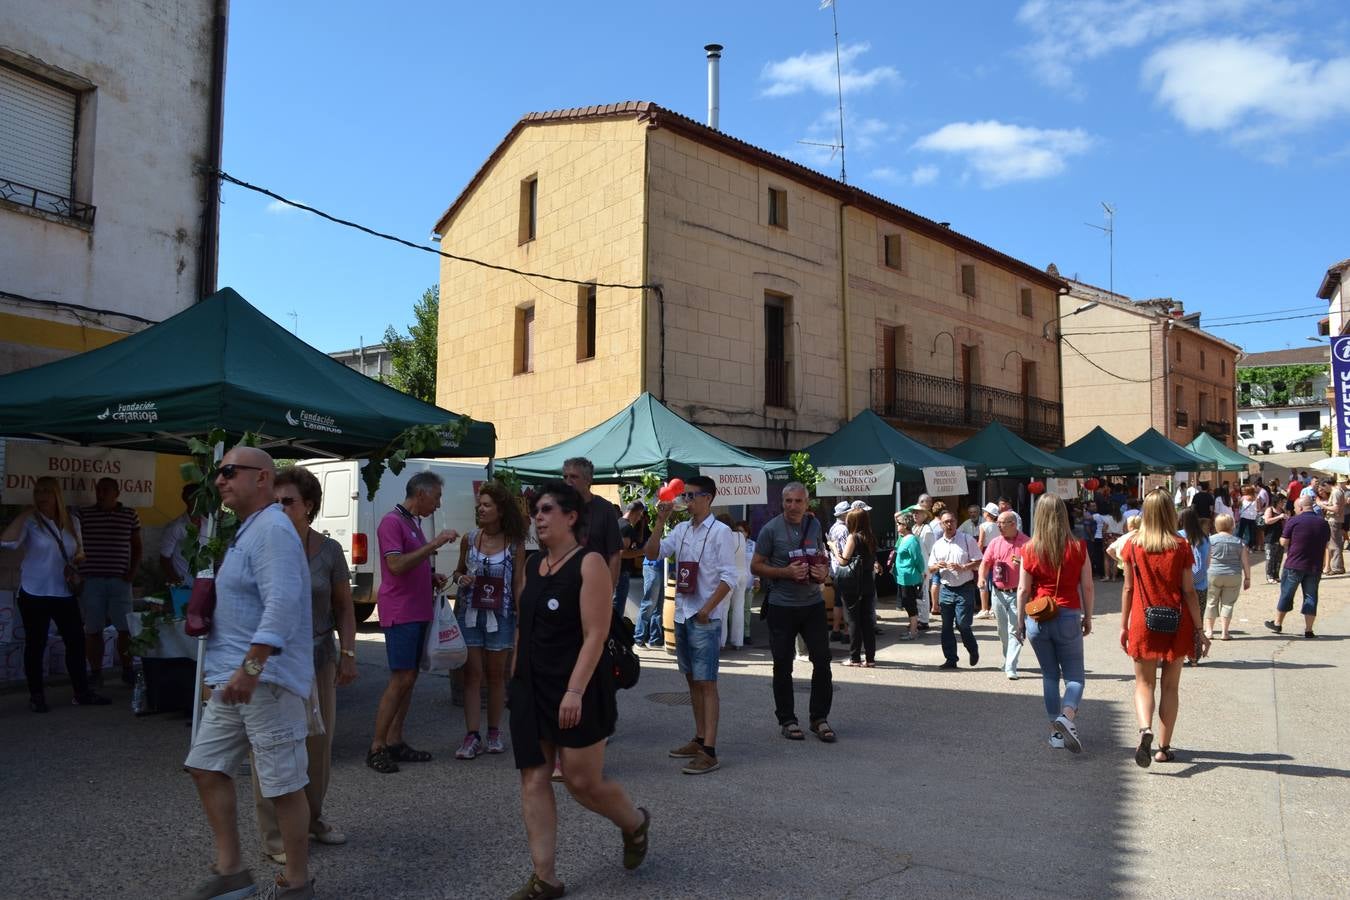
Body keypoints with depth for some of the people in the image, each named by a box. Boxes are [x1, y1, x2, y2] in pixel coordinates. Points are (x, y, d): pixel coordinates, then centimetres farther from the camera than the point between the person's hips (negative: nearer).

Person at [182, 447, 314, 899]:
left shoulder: (272, 529, -15)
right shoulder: (246, 530, 17)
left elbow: (282, 603, -26)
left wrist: (251, 667, -28)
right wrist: (222, 664, 23)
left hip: (266, 678, -11)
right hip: (233, 677, 11)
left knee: (284, 785, 0)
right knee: (206, 766, 15)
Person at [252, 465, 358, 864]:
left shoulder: (328, 550, -2)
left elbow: (344, 607, 6)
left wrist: (348, 654, 2)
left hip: (318, 659, 3)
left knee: (319, 742, 14)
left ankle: (311, 819, 34)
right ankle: (275, 836, 14)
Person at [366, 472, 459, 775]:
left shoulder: (414, 522, 18)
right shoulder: (392, 521, -10)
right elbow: (396, 565, -22)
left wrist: (433, 578, 9)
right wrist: (434, 544, -22)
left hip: (418, 611, 9)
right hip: (400, 612, -9)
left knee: (409, 678, 10)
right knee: (401, 679, -10)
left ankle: (395, 742, 16)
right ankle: (376, 747, -4)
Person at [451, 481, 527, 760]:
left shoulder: (514, 544, -6)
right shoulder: (469, 539, 0)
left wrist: (520, 622, -5)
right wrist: (461, 579, -10)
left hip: (500, 616, -1)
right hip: (469, 613, 2)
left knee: (496, 674, 10)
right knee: (472, 674, 1)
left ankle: (494, 733, 23)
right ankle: (472, 736, 5)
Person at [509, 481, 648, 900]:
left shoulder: (589, 564, -12)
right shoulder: (531, 565, 10)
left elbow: (595, 635, -18)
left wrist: (575, 691, -24)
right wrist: (516, 677, 15)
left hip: (576, 690, -7)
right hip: (531, 687, 7)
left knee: (583, 781, 1)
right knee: (534, 779, 5)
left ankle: (635, 823, 31)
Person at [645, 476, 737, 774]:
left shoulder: (720, 532, -10)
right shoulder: (681, 529, 9)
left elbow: (729, 577, -13)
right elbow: (652, 553, 3)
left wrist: (706, 610, -17)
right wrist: (661, 521, -6)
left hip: (706, 618, -7)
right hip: (682, 614, 7)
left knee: (706, 683, -7)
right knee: (692, 679, 14)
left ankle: (709, 751, -5)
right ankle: (699, 738, 25)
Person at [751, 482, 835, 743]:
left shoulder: (814, 525, 6)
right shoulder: (771, 529, -8)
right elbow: (756, 566, -5)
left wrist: (824, 571, -4)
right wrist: (785, 572, -18)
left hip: (813, 603, 4)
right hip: (782, 606, -3)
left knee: (822, 660, 3)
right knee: (783, 665, 5)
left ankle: (820, 718, 17)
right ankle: (787, 720, 18)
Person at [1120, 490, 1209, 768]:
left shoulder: (1133, 546, -3)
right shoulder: (1181, 546, -5)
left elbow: (1128, 588, 1)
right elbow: (1189, 591, -5)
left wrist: (1124, 625, 9)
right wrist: (1198, 630, 2)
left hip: (1143, 623, 0)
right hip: (1176, 624, 0)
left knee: (1144, 683, 10)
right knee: (1170, 686, 12)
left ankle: (1145, 729, -17)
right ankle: (1164, 748, 16)